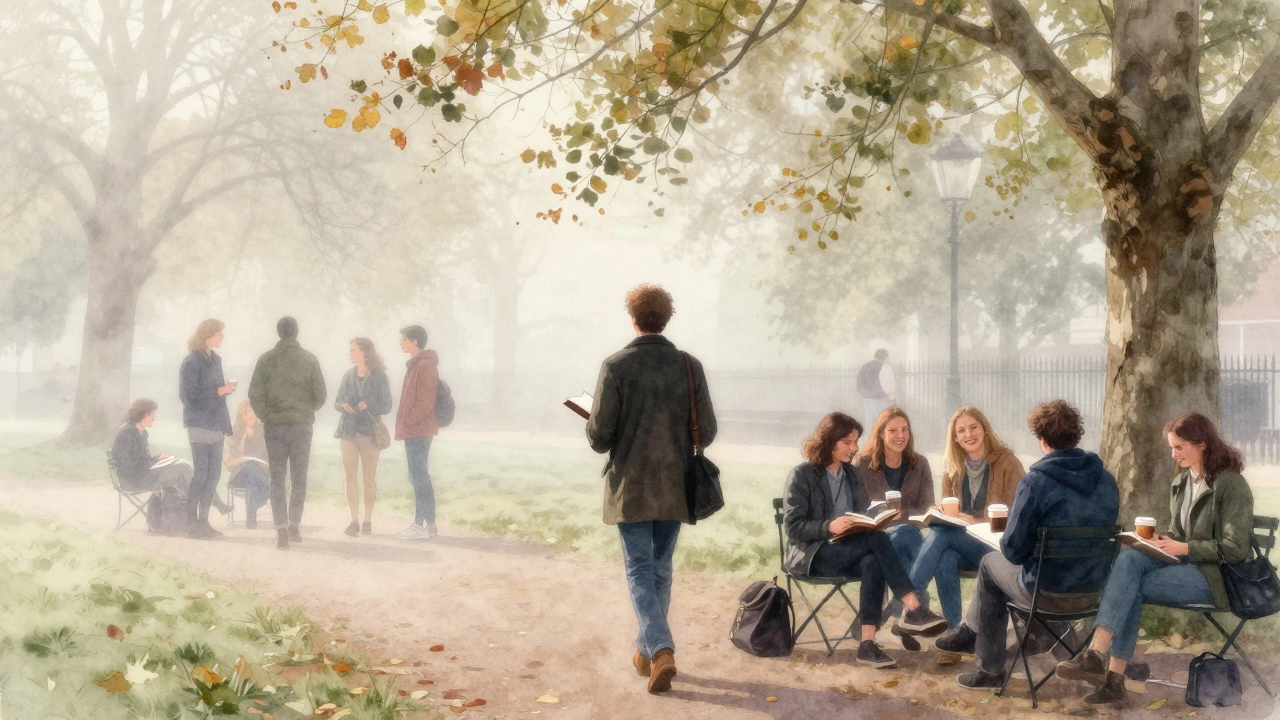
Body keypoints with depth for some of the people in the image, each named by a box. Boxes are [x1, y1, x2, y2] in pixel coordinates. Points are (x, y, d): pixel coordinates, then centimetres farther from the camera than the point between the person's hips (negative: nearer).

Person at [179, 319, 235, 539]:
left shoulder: (215, 360, 13)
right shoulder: (192, 362, -11)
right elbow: (187, 396, -15)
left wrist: (226, 424, 16)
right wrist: (219, 391, -16)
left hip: (216, 425, 8)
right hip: (200, 425, -8)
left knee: (213, 475, 9)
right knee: (200, 475, -3)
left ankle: (203, 520, 17)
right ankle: (192, 523, 5)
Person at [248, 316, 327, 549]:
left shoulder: (266, 359, -2)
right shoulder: (309, 360, -3)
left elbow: (255, 394, -5)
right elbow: (320, 394, -2)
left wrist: (265, 417, 8)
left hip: (274, 426, 0)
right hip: (302, 426, 0)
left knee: (277, 480, 4)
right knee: (299, 479, 11)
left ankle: (281, 529, -6)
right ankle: (294, 525, 14)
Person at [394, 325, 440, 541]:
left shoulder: (425, 366, -13)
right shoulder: (416, 365, 17)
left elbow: (425, 402, -19)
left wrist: (406, 421, -14)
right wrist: (404, 425, 14)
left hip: (418, 430, -10)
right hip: (414, 431, 10)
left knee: (419, 477, -8)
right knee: (418, 477, 11)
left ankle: (426, 525, -6)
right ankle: (421, 524, 14)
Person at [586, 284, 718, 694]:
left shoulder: (616, 366, -12)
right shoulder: (689, 366, -3)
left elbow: (599, 437, -13)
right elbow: (707, 433, -1)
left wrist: (594, 428, 10)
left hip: (631, 488, -3)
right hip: (675, 489, 3)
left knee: (640, 569, 3)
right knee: (661, 568, 17)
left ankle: (660, 649, -14)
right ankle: (648, 650, 26)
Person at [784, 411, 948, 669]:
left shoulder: (851, 474, 17)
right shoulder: (801, 475, -4)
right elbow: (792, 526, -11)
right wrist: (829, 527, -27)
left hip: (848, 550, 6)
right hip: (811, 555, -5)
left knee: (872, 564, -33)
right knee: (878, 540, -29)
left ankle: (867, 643, -38)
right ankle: (912, 608, -32)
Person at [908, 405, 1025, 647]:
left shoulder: (1008, 462, -4)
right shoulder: (953, 468, 11)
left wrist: (976, 522, -22)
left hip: (999, 547, -4)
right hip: (964, 544, 4)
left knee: (942, 531, -29)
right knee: (945, 559, -33)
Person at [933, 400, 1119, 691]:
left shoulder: (1036, 482, -17)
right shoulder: (1107, 481, 0)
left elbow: (1014, 549, -17)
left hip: (1049, 595, -6)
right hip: (1094, 593, 6)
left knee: (991, 563, 25)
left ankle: (990, 669, 32)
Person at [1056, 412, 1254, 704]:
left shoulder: (1231, 485, -11)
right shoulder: (1181, 482, 13)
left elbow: (1235, 549, -16)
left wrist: (1182, 548, -18)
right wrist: (1162, 541, -2)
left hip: (1216, 576, -7)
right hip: (1186, 562, 7)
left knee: (1130, 586, -26)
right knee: (1129, 557, -25)